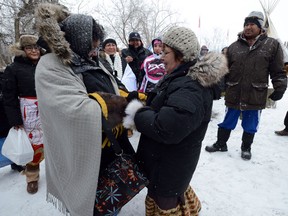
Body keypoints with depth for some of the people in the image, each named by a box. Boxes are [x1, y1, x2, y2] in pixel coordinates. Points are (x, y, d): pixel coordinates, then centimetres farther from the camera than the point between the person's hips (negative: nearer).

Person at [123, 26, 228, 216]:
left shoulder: (191, 89, -30)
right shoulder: (180, 79, 3)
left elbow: (167, 128, -37)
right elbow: (157, 108, 10)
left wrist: (138, 114, -21)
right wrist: (140, 112, -8)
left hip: (170, 165, -9)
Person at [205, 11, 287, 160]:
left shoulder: (272, 45, 1)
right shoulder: (234, 46, 4)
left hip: (255, 96, -1)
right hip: (233, 94, 1)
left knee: (250, 125, 14)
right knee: (227, 122, 14)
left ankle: (246, 147, 35)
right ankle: (221, 144, 32)